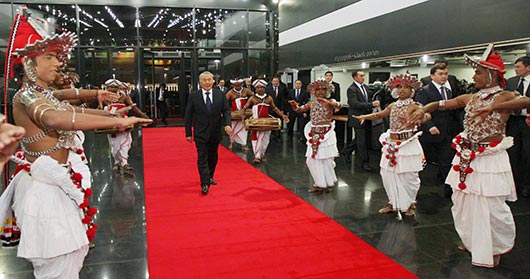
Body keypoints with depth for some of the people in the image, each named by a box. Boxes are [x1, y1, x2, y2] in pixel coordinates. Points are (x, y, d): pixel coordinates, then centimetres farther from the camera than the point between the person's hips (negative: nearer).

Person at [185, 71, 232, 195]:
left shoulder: (220, 95, 1)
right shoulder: (193, 96, -4)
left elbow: (226, 110, 2)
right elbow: (188, 115, -1)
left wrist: (227, 124, -16)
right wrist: (188, 133, -3)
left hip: (215, 132, 3)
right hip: (201, 133, -3)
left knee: (213, 157, 16)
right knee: (202, 158, -6)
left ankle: (210, 177, 35)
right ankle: (205, 184, -5)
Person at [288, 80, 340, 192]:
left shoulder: (330, 101, -2)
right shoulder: (311, 103, 10)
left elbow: (338, 105, -24)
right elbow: (299, 109, 4)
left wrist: (327, 101, -42)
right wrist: (294, 105, -19)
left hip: (326, 133, -5)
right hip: (314, 134, 5)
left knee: (326, 159, -1)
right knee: (312, 159, 4)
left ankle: (329, 182, 18)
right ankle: (320, 184, 17)